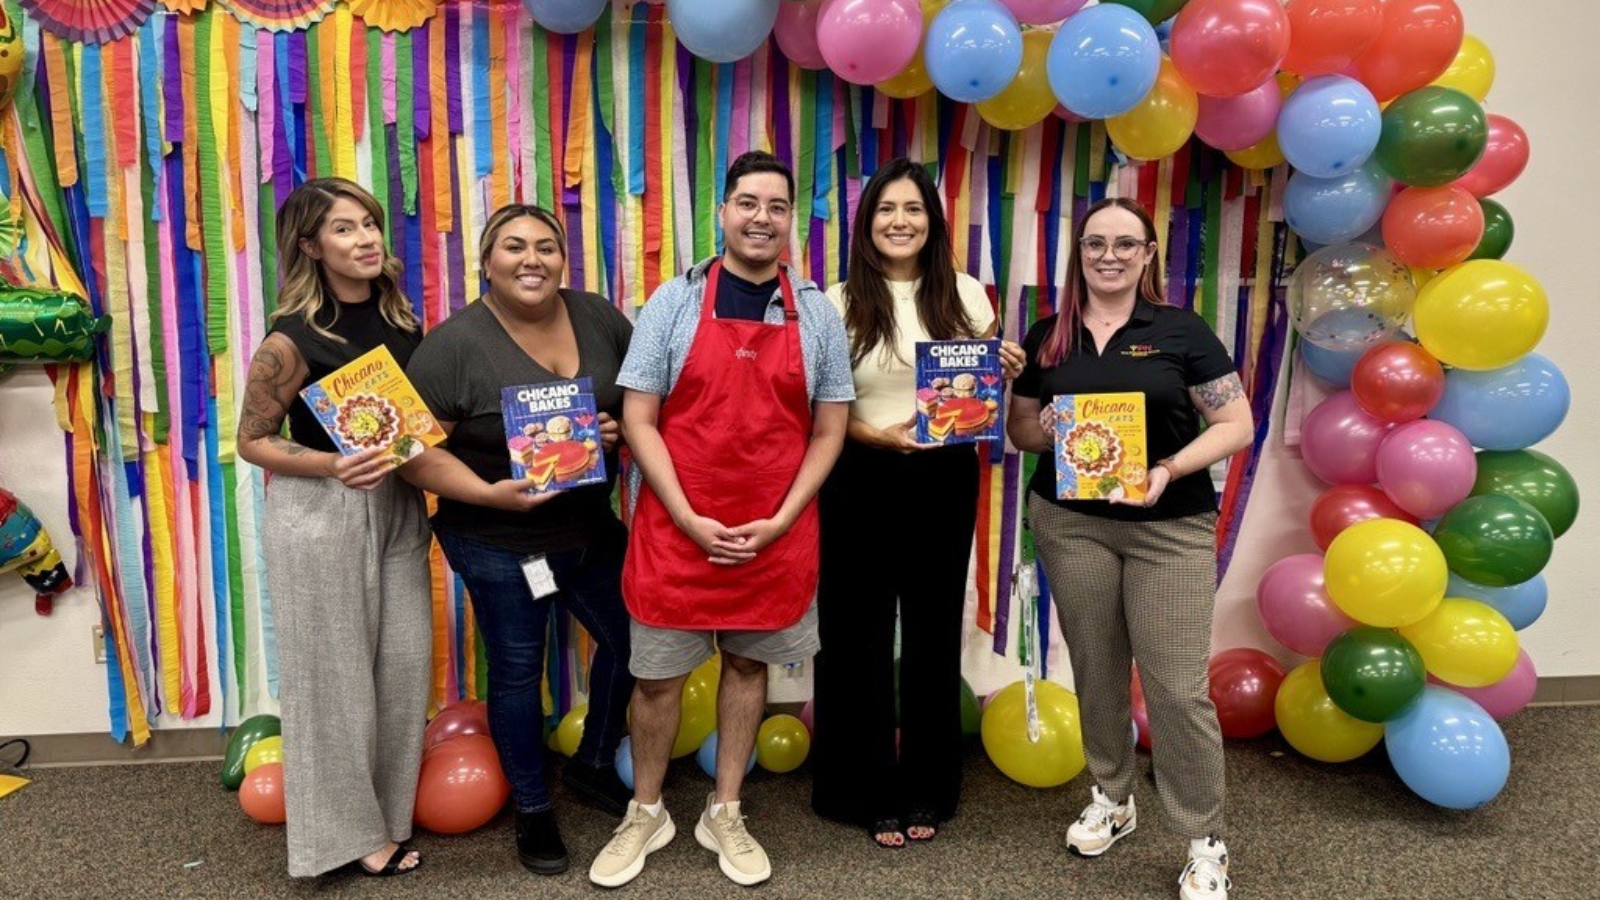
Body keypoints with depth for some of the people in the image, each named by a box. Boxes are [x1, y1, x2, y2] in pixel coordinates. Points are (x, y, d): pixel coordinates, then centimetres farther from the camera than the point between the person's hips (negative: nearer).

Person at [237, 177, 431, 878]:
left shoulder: (398, 315, 3)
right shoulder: (293, 339, -14)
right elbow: (252, 440, -7)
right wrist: (334, 466, -22)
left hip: (396, 505, 6)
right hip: (319, 512, -5)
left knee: (404, 663, 9)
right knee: (334, 671, 5)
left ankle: (386, 813, 28)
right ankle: (346, 827, 24)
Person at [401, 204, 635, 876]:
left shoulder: (599, 318, -3)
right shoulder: (454, 344, -16)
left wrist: (620, 427, -12)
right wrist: (490, 494, -28)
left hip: (591, 526, 5)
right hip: (498, 543, -5)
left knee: (631, 641, 16)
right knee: (517, 671, 10)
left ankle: (593, 765, 41)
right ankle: (533, 809, 31)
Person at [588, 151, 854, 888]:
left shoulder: (817, 314, 2)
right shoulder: (674, 302, -3)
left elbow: (828, 429, 3)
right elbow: (638, 420, -5)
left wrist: (780, 521, -7)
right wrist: (689, 520, -12)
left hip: (775, 536, 2)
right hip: (677, 531, -1)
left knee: (748, 665, 14)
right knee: (657, 675, 8)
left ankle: (725, 814, 32)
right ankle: (645, 814, 31)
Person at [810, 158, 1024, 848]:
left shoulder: (964, 295, 4)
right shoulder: (838, 303, -2)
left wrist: (1006, 373, -10)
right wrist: (880, 435, -19)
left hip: (945, 481, 2)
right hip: (862, 481, -2)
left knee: (934, 629, 11)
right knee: (859, 631, 6)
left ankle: (927, 789, 29)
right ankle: (867, 791, 24)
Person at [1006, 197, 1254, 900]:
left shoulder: (1181, 331, -2)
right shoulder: (1047, 338, 7)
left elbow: (1236, 425, -3)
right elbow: (1018, 428, 13)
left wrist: (1171, 467, -19)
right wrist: (1044, 429, -10)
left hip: (1171, 529, -3)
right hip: (1070, 524, 3)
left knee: (1177, 685, -4)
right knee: (1095, 669, 13)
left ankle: (1206, 843, 12)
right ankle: (1111, 799, 34)